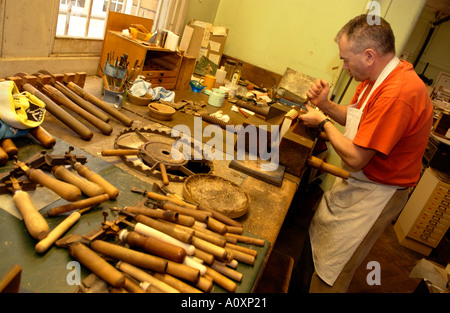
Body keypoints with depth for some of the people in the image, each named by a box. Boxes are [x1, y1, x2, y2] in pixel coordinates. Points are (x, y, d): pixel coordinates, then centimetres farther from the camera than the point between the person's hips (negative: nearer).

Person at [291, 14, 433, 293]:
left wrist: (323, 122, -14)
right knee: (315, 241, 22)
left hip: (374, 194, -9)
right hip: (354, 184, 9)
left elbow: (355, 159, -28)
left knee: (330, 275, 4)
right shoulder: (378, 77, 1)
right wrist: (325, 104, -6)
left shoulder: (398, 94, -32)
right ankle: (302, 284, 44)